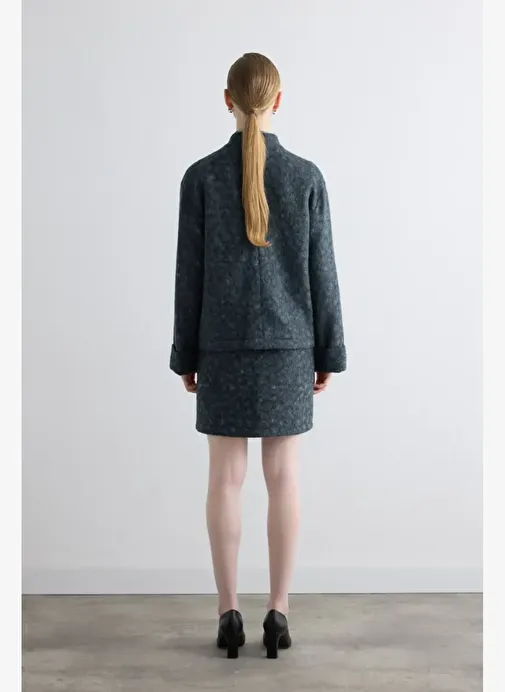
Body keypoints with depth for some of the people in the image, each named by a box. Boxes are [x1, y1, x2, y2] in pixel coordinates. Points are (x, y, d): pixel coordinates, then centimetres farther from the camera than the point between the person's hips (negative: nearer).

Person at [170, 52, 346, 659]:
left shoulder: (201, 177, -5)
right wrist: (328, 353, 6)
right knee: (283, 477, 6)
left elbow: (189, 273, -4)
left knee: (225, 477, 6)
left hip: (225, 346, 0)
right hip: (288, 346, 1)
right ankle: (278, 613, 10)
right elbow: (320, 272, -2)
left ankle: (228, 614, 11)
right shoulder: (307, 177, -3)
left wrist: (186, 355, 5)